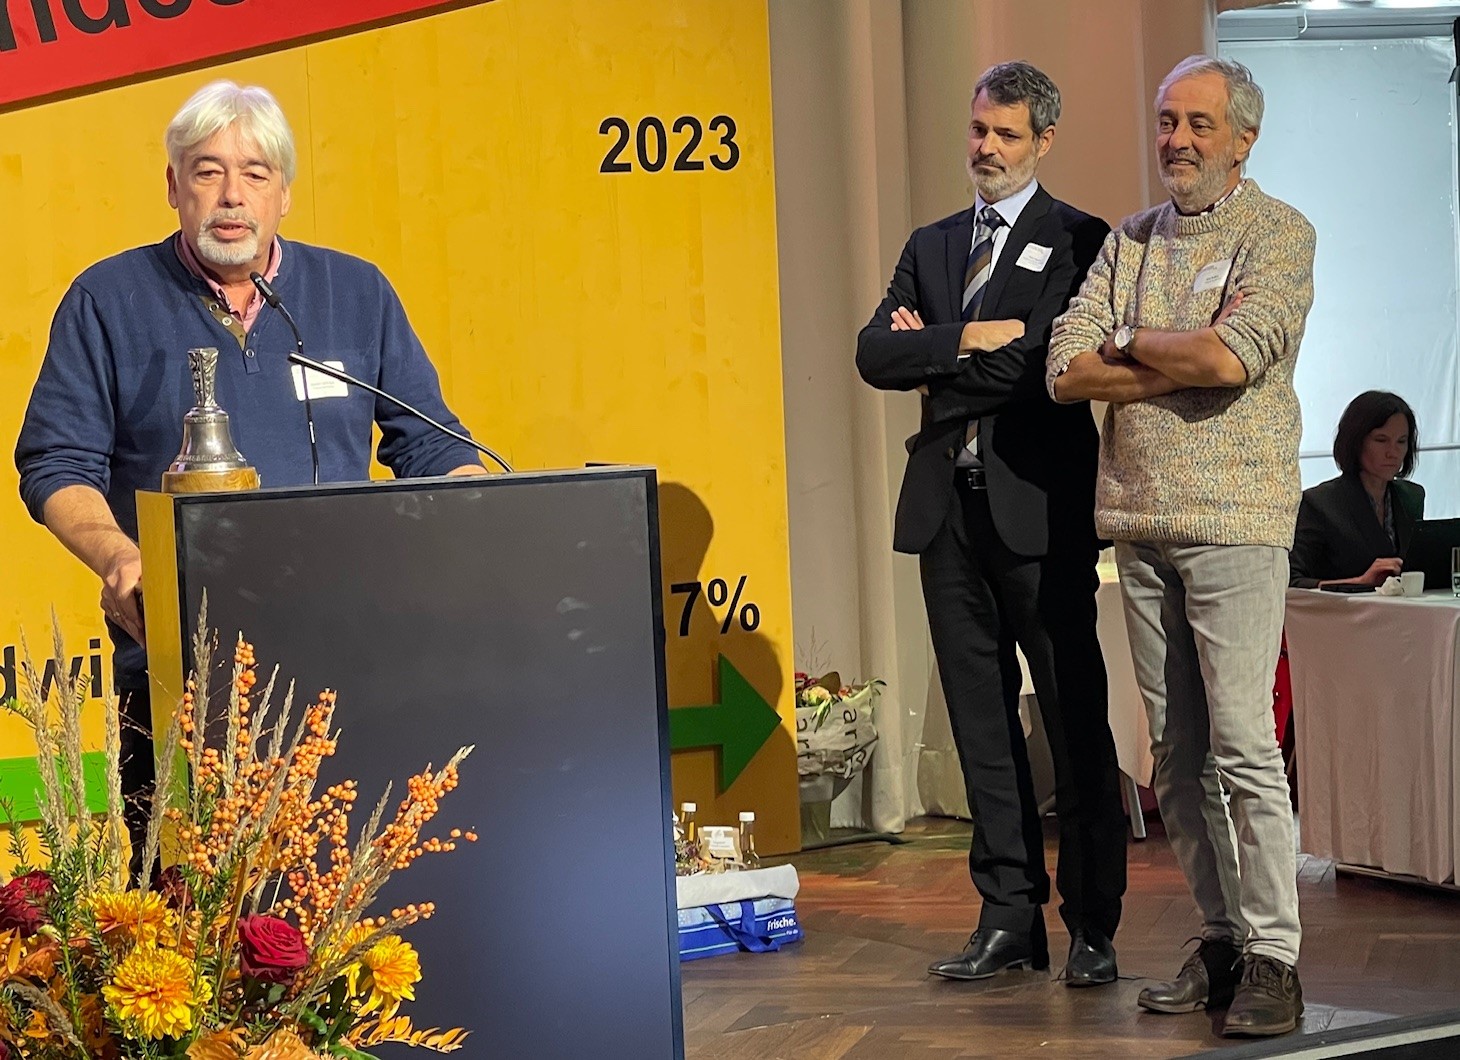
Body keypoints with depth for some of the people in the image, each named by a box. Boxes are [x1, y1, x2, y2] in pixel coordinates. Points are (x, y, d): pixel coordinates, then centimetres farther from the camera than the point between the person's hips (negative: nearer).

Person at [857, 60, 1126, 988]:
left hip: (1039, 508, -6)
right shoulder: (931, 246, 17)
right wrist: (964, 339, -10)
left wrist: (933, 369, -4)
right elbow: (875, 353, 3)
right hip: (949, 510, 6)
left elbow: (1037, 364, -15)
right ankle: (1011, 918, 13)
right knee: (982, 722, 8)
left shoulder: (1077, 241, -1)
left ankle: (1094, 926, 4)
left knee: (1075, 721, -1)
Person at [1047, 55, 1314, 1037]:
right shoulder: (1130, 239, 15)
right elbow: (1067, 371, 4)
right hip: (1140, 518, 6)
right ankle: (1221, 939, 14)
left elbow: (1229, 355, -19)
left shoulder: (1279, 234, -2)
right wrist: (1181, 363, -8)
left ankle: (1273, 957, -5)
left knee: (1243, 744, -10)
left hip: (1233, 520, -6)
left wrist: (1131, 343, -3)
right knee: (1176, 750, 7)